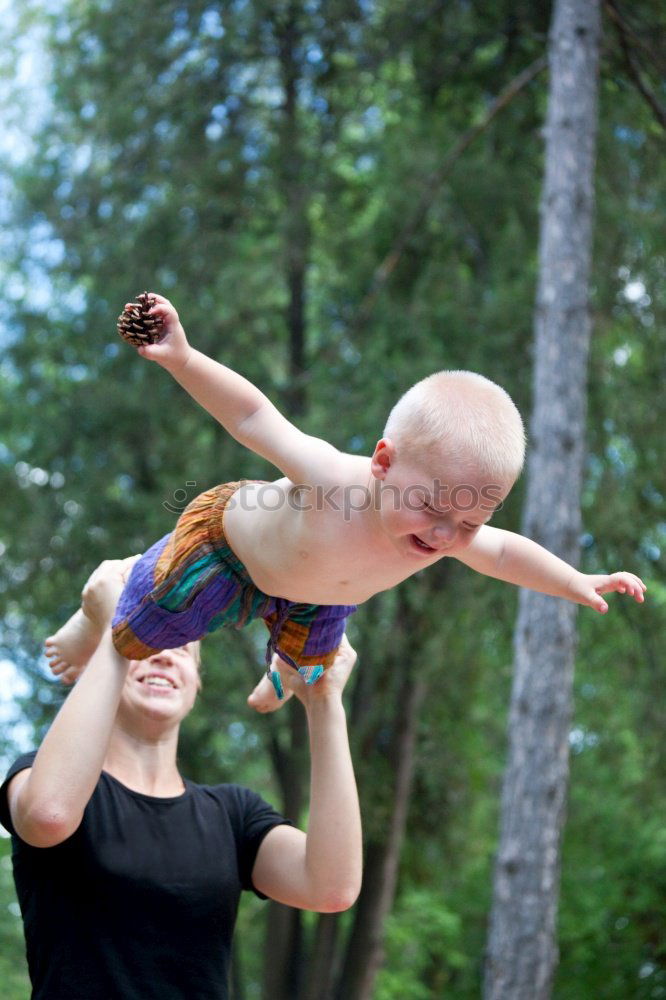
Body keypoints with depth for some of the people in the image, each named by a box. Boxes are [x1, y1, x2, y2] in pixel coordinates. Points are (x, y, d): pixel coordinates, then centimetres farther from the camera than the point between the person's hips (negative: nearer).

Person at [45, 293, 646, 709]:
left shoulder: (450, 533, -33)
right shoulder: (328, 479, -50)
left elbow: (504, 551, -11)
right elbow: (251, 416, -39)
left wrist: (578, 584, -7)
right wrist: (182, 359, -48)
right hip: (226, 540, -5)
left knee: (306, 662, 33)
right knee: (130, 636, 15)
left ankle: (281, 671, 71)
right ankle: (96, 613, 51)